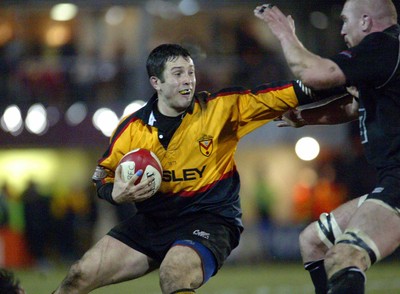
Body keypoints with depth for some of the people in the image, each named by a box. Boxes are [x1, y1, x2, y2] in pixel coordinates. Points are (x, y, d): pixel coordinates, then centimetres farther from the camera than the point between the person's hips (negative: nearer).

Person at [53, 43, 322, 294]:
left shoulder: (222, 108, -6)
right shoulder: (133, 128, 1)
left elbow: (278, 97, -10)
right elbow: (103, 174, 12)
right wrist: (116, 194, -9)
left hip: (209, 219, -4)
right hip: (151, 221, 4)